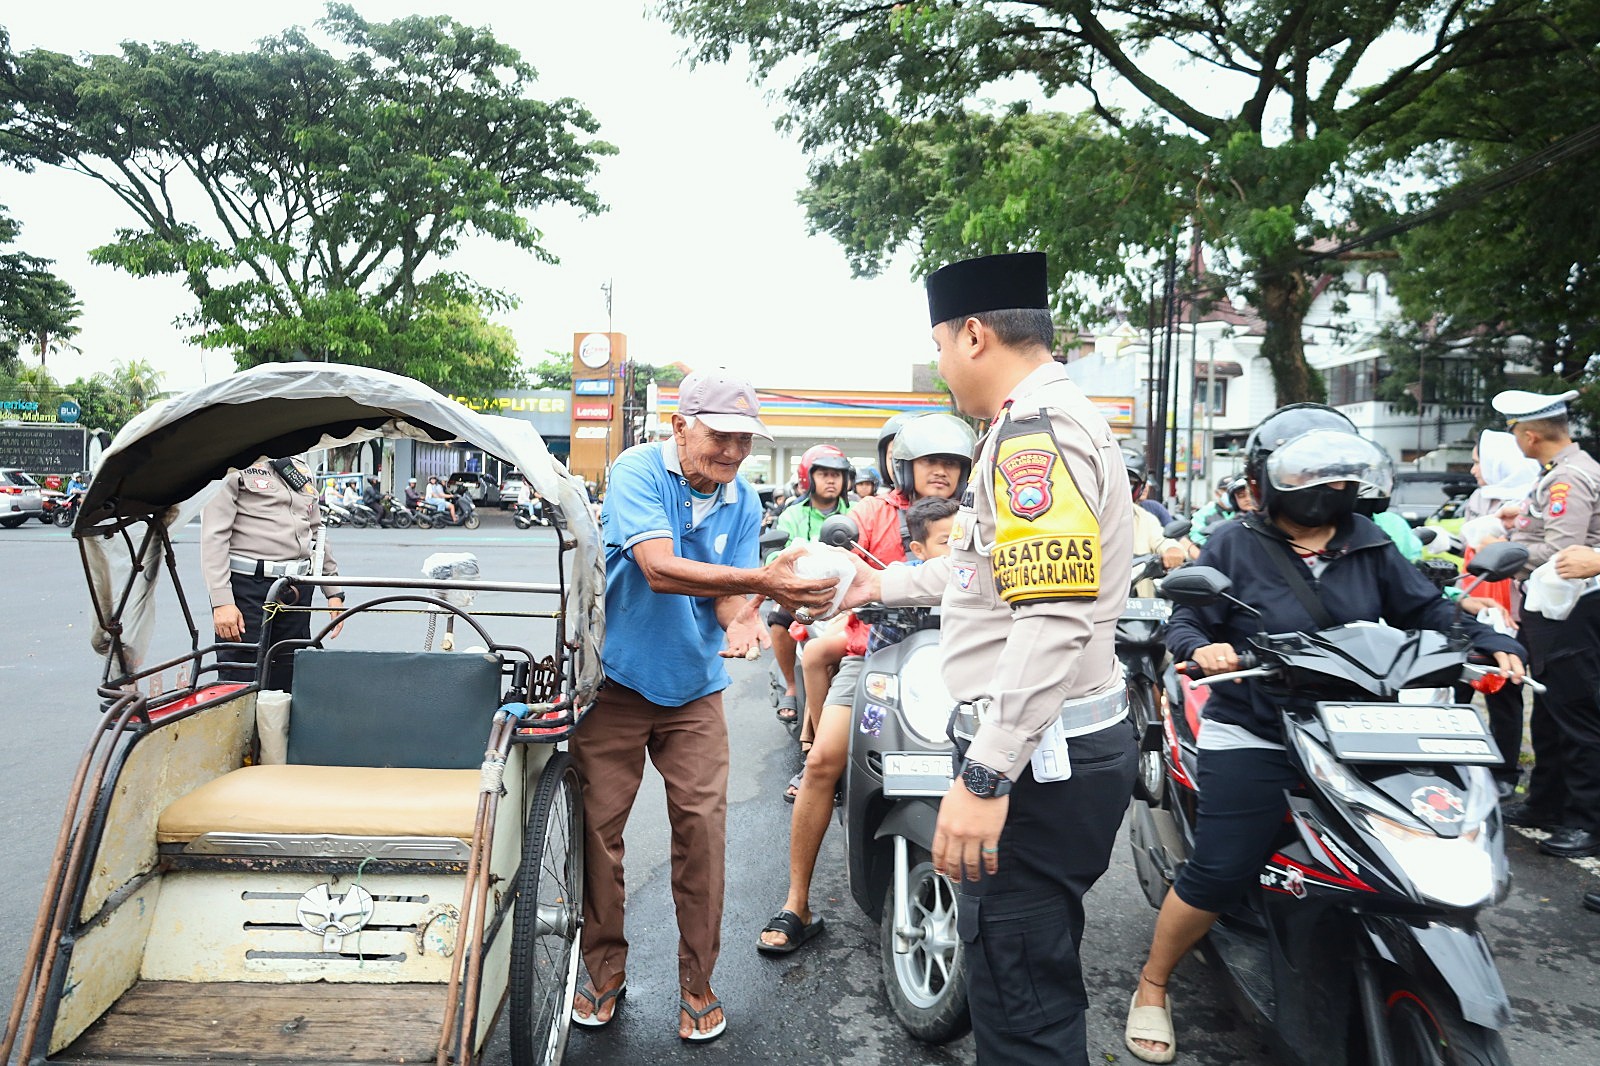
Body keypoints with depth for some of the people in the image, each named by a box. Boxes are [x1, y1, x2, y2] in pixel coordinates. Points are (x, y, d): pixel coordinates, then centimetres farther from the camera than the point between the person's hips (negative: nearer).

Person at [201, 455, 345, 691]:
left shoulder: (300, 470, 20)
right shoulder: (234, 473, -1)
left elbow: (317, 531, 24)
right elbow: (214, 537, -9)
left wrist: (334, 591, 19)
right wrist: (221, 601, -18)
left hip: (297, 592, 6)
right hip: (247, 587, -6)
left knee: (288, 685, 7)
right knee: (242, 688, -6)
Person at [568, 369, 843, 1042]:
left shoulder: (742, 501, 0)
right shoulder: (637, 471, -14)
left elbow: (729, 593, -2)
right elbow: (660, 569, -28)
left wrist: (741, 621, -27)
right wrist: (761, 581, -37)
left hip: (694, 688, 3)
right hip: (616, 682, -3)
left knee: (702, 826, -1)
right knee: (599, 824, 4)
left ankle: (697, 981, 17)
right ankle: (604, 972, 25)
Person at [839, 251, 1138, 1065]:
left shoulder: (1037, 427, -16)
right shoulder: (1053, 417, 19)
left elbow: (1054, 617, -27)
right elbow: (1001, 568, 30)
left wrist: (984, 777, -27)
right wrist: (884, 584, 38)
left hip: (1037, 760, -11)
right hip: (1059, 748, 11)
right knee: (1036, 983, 22)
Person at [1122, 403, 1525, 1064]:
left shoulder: (1367, 544, 11)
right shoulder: (1234, 545, -2)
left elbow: (1425, 609, 14)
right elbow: (1183, 621, -6)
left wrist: (1490, 645, -2)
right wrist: (1201, 647, -27)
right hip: (1253, 739, -5)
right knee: (1217, 875, -9)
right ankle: (1152, 987, 14)